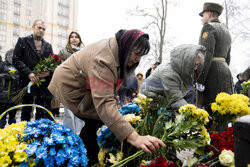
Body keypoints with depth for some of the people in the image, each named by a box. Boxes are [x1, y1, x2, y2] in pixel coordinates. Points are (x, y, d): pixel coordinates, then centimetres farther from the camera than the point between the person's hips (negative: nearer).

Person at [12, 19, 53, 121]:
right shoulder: (22, 41, 6)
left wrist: (49, 72, -7)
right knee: (26, 112, 4)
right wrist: (29, 73, -14)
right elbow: (16, 60, -2)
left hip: (44, 83, 3)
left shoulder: (48, 46, 17)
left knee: (42, 114, 5)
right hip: (28, 82, -3)